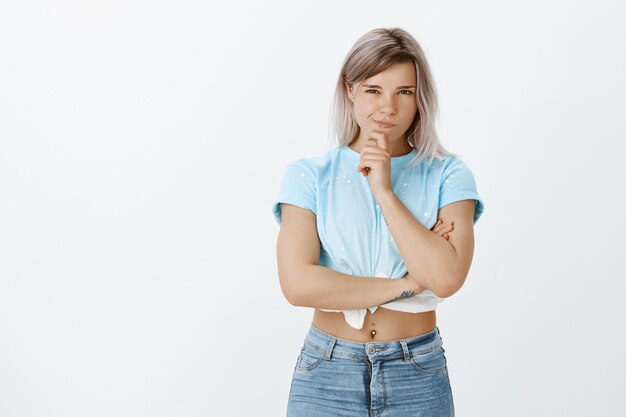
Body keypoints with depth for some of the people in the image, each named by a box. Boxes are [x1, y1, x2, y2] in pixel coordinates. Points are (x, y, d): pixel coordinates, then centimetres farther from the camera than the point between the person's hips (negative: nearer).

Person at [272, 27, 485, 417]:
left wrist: (384, 191, -16)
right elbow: (298, 283, -15)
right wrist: (409, 283, -13)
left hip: (419, 376, 0)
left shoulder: (448, 174, -3)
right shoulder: (309, 175, -4)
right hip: (326, 375, 0)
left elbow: (446, 278, -16)